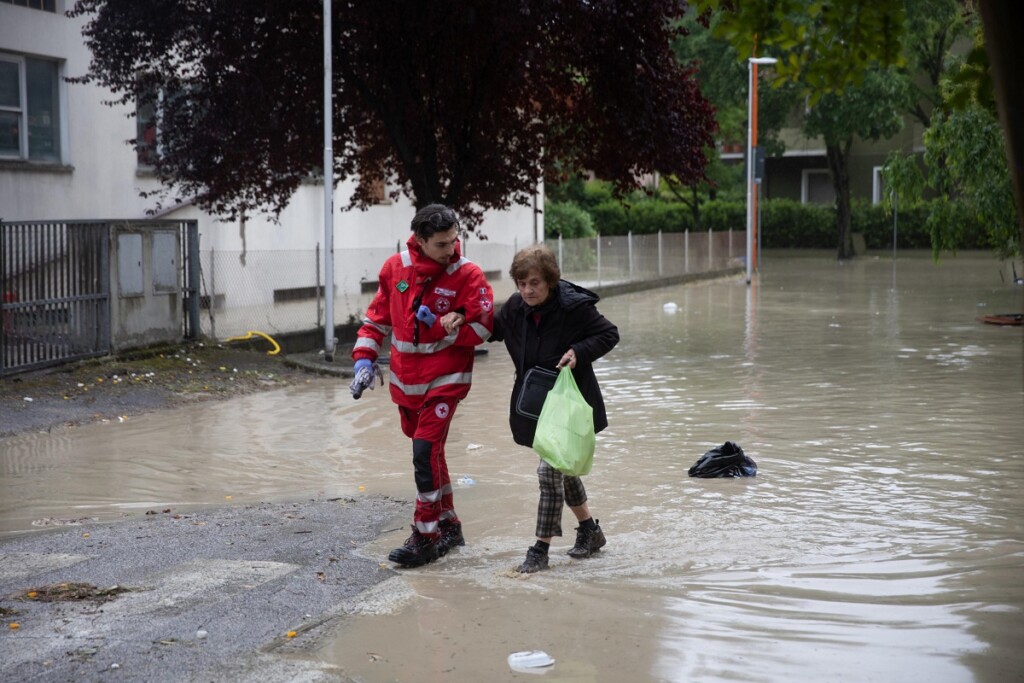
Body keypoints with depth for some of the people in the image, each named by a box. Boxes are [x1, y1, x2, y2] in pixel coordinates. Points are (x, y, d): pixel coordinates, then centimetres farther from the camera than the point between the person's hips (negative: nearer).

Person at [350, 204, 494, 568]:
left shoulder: (468, 275, -12)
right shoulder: (395, 268, -2)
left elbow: (480, 330, -13)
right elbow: (378, 317, 8)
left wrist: (438, 324, -19)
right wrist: (364, 358, 0)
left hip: (446, 378, -5)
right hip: (406, 380, 5)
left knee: (426, 450, -14)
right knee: (427, 451, 14)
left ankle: (426, 536, -5)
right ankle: (448, 525, 29)